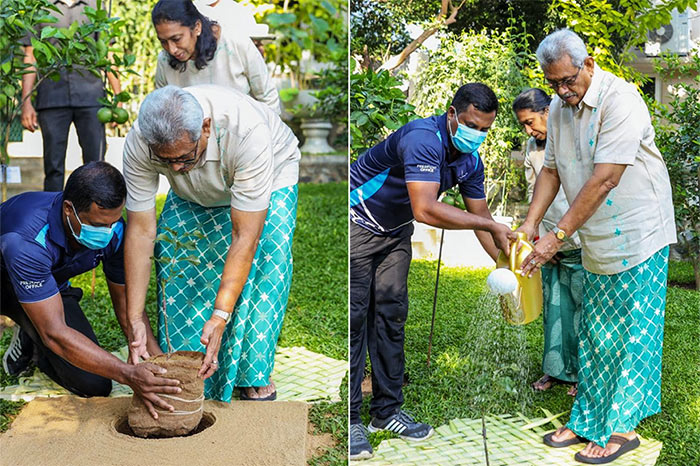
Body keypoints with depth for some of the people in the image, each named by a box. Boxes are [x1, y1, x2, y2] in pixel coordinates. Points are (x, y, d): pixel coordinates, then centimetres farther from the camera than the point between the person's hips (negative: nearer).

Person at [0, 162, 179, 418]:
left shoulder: (113, 231, -25)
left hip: (52, 287, 4)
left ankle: (30, 341, 14)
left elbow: (126, 303, -13)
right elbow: (55, 332, -41)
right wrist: (128, 374, -48)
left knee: (94, 385, -11)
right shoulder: (27, 241, -41)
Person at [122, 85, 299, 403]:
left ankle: (255, 374, -7)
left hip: (270, 175, -3)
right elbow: (140, 231, -28)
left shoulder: (247, 131, -45)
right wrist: (135, 319, -31)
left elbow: (245, 238, -43)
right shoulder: (139, 144, -34)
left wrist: (220, 318, -46)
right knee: (171, 255, -16)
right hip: (195, 193, 3)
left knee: (266, 257, -24)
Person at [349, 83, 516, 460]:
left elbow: (479, 213, 7)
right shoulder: (423, 139, -31)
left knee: (391, 314, 7)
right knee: (355, 317, -9)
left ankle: (387, 410, 16)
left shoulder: (470, 161, -3)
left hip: (395, 233, 8)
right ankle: (350, 420, -2)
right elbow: (425, 210, -40)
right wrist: (490, 225, -34)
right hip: (358, 223, -8)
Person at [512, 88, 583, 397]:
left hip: (581, 242, -6)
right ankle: (556, 368, 24)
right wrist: (541, 240, 6)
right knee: (554, 305, 11)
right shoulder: (532, 148, 9)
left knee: (584, 305, 1)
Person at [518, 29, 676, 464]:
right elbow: (552, 170, 12)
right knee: (594, 336, 12)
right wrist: (530, 224, 0)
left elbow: (604, 180, -26)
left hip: (638, 237, -7)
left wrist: (558, 235, -25)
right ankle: (587, 421, 22)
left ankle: (621, 428, 11)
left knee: (630, 336, 0)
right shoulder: (559, 108, 6)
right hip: (597, 242, 7)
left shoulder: (619, 99, -20)